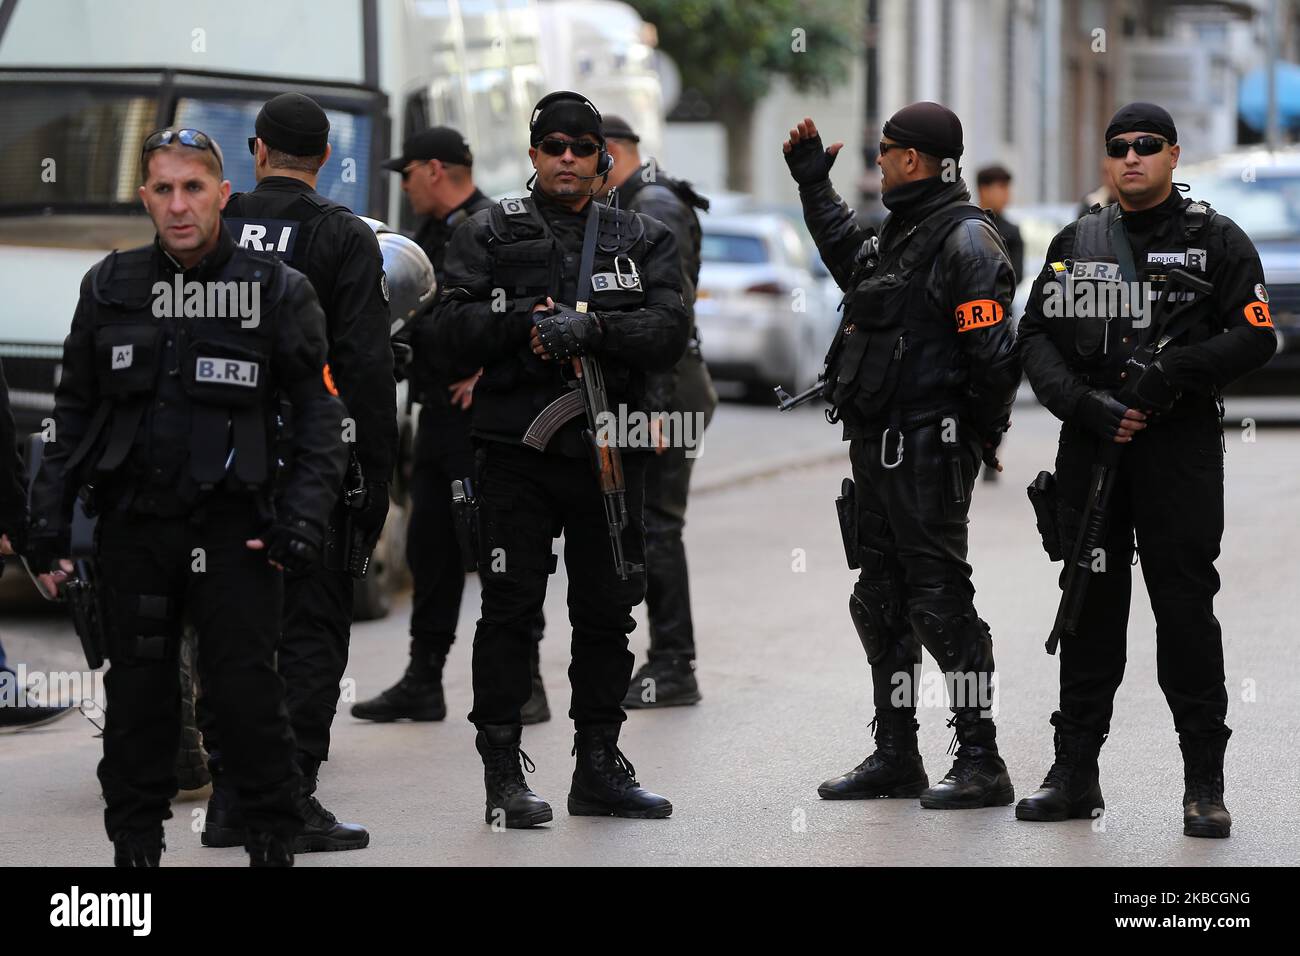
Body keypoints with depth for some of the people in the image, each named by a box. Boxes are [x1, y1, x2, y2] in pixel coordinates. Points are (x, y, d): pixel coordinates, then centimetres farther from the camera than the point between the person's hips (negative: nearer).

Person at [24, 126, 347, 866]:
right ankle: (136, 843, 19)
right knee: (139, 692, 9)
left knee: (246, 688, -4)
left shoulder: (278, 291, -1)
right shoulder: (111, 288, 7)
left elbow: (321, 410, 0)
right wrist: (49, 514, 8)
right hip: (132, 524, 3)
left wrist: (304, 517, -10)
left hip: (232, 526, -3)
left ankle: (274, 843, 7)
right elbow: (74, 410, 14)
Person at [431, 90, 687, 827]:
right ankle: (504, 775, 2)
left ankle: (600, 766, 18)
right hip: (517, 452, -2)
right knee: (510, 609, -3)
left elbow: (669, 333, -4)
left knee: (607, 612, 8)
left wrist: (591, 328, -19)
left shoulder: (644, 240, 10)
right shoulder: (492, 234, 6)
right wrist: (522, 322, -18)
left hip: (610, 452, 2)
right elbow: (453, 325, -3)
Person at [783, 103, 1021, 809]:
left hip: (927, 452, -10)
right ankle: (895, 757, 21)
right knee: (882, 600, 13)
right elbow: (850, 261, 39)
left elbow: (993, 356, -20)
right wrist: (812, 181, 41)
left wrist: (976, 435, -12)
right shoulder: (899, 234, 16)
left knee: (940, 602, -9)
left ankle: (981, 763, -5)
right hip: (877, 450, 10)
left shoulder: (965, 241, -14)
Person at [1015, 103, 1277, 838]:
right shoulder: (1076, 243, 13)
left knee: (1185, 606, -4)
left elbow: (1255, 336, -5)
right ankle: (1076, 772, 13)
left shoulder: (1215, 240, 3)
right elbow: (1037, 336, 9)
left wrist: (1170, 375, -17)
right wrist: (1083, 403, -9)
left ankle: (1205, 783, 1)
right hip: (1091, 446, 4)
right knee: (1090, 606, 7)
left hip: (1181, 448, -3)